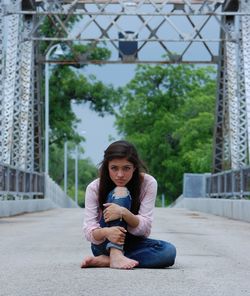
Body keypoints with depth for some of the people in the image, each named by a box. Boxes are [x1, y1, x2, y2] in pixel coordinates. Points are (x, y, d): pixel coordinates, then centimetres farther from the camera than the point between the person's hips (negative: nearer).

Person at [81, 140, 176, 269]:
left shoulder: (148, 183, -12)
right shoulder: (94, 188, -14)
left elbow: (144, 229, -18)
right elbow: (89, 231, -21)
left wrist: (124, 213, -38)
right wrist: (105, 232, -45)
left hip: (132, 243, 2)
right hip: (105, 244, -2)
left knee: (169, 251, -30)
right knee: (119, 193, -27)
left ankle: (104, 261, -31)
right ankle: (115, 257, -42)